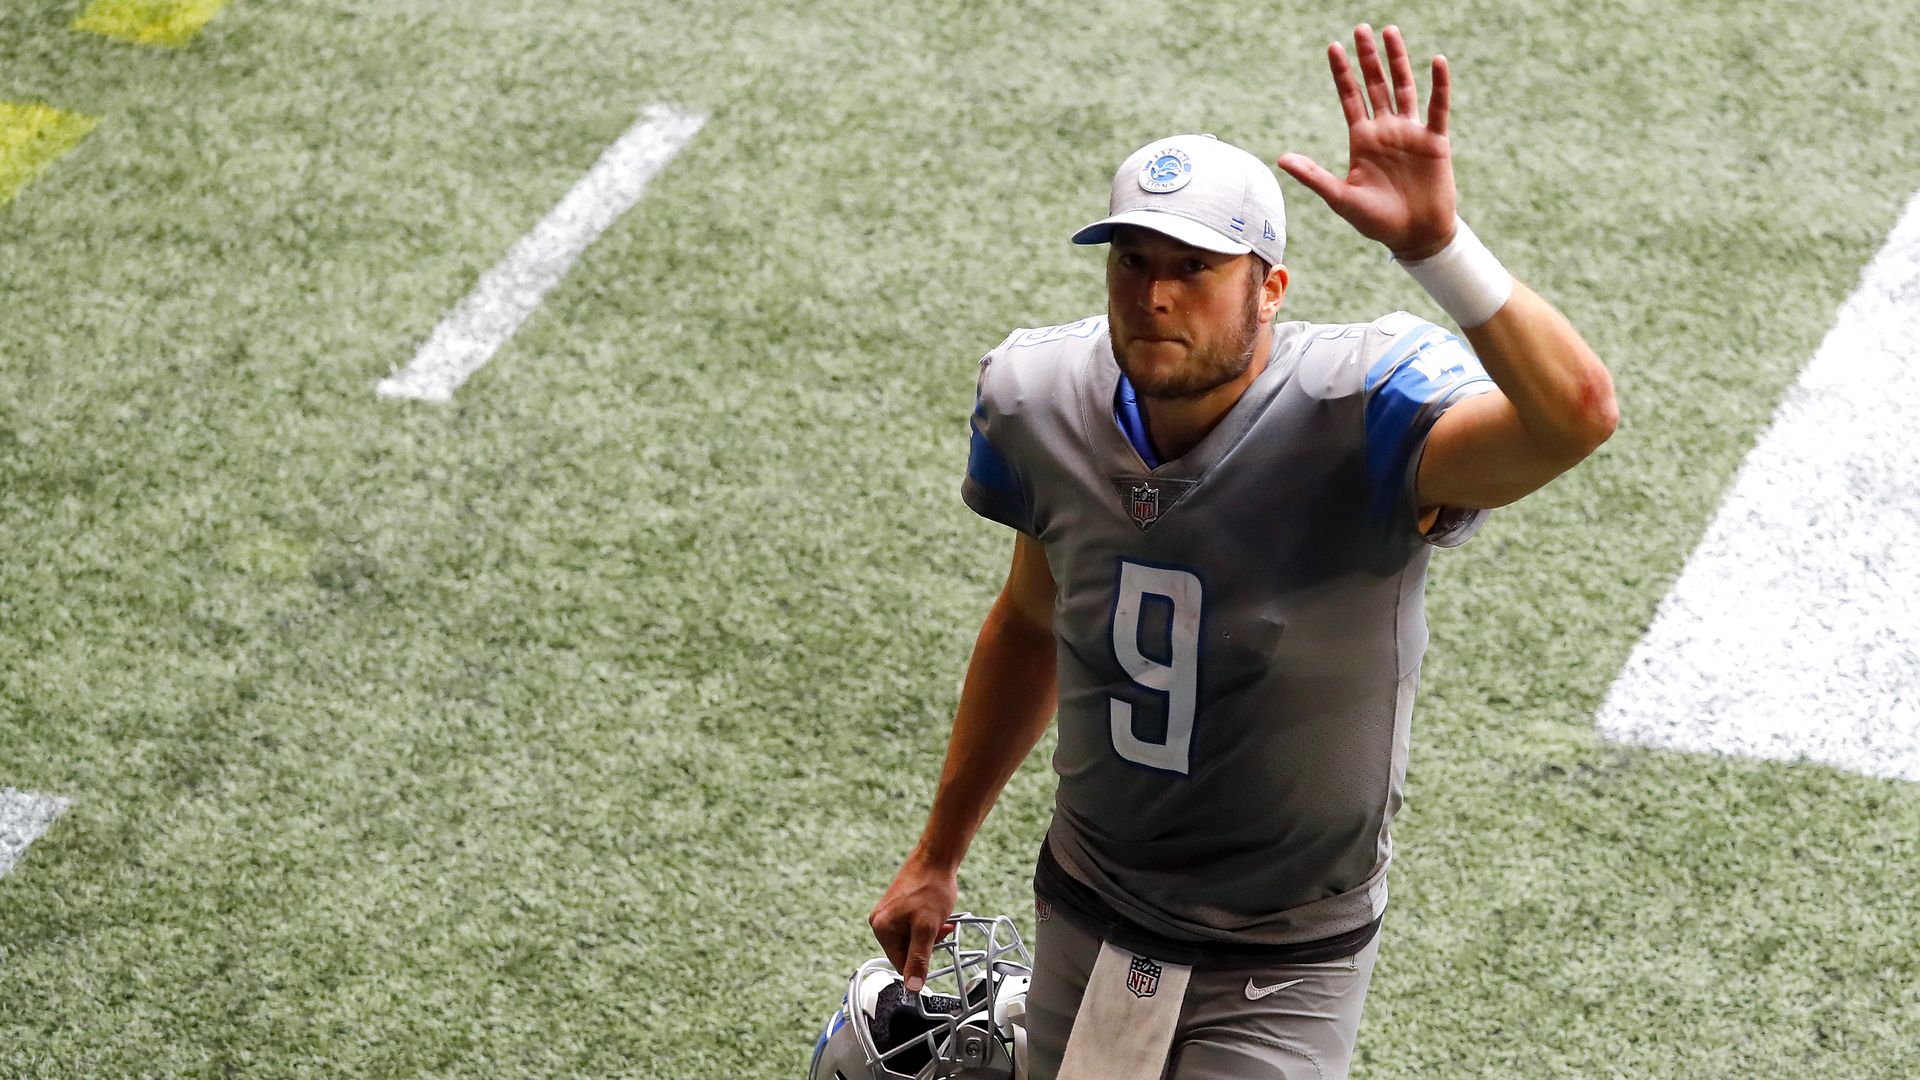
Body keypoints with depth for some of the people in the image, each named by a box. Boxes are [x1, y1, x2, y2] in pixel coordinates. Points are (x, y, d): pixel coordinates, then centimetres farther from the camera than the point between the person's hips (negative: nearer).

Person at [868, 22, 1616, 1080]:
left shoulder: (1356, 420, -26)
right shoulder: (1046, 407, -9)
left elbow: (1576, 413, -46)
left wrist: (1433, 242, -58)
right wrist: (937, 855, 18)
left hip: (1281, 979, -4)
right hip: (1088, 925, 5)